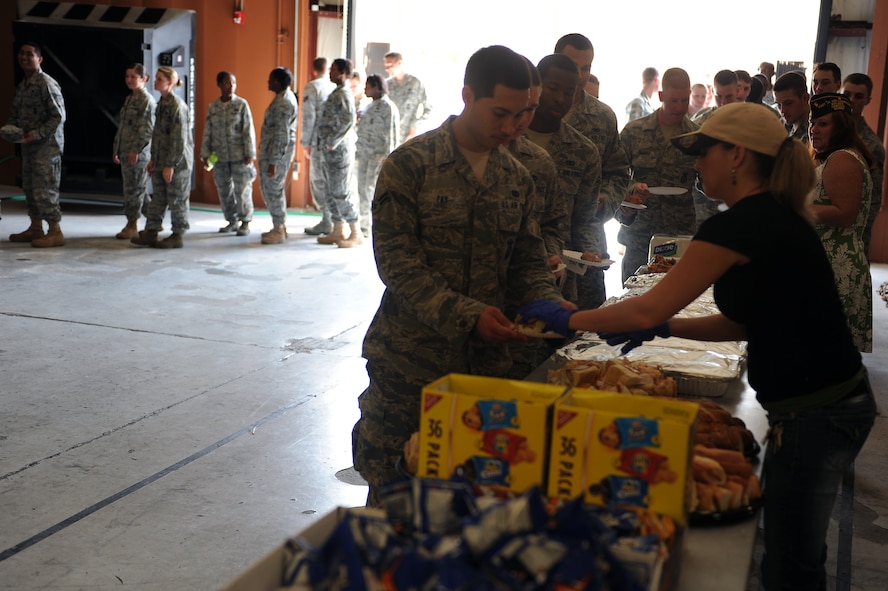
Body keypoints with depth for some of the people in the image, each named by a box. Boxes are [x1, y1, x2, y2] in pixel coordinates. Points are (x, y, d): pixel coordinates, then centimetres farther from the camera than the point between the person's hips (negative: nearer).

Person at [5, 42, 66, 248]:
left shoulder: (46, 83, -13)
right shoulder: (21, 86, 13)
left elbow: (59, 116, -16)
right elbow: (17, 114, 21)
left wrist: (37, 134, -21)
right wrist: (9, 127, 1)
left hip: (46, 145, -9)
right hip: (28, 145, 9)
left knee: (44, 189, -7)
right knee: (29, 187, 13)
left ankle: (55, 232, 0)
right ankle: (35, 228, 23)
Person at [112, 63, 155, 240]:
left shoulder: (146, 100, -9)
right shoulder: (129, 99, 18)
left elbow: (148, 129, -16)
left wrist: (136, 150, -20)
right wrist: (116, 149, 19)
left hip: (138, 154, -9)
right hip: (125, 152, 9)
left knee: (134, 189, -4)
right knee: (140, 189, 12)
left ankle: (132, 226, 3)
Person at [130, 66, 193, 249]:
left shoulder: (177, 106, -15)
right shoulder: (161, 103, 12)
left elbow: (179, 139, -18)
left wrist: (170, 165, -19)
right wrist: (153, 159, 15)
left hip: (177, 162, -9)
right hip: (161, 160, 9)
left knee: (177, 200, 2)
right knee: (158, 198, 10)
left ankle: (177, 236, 11)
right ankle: (150, 233, 15)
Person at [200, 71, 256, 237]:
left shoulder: (241, 104, -2)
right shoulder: (213, 107, 8)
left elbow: (248, 131, -4)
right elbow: (207, 132, 11)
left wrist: (249, 154, -9)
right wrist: (205, 154, 7)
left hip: (239, 156, -4)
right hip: (220, 156, 4)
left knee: (242, 190, -2)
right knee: (224, 191, 9)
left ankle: (245, 223, 10)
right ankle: (232, 221, 22)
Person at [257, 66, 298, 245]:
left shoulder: (283, 103, -19)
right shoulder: (285, 98, 14)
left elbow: (281, 134, -23)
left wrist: (273, 161, -23)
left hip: (277, 151, -10)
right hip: (271, 150, 10)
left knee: (272, 190, -4)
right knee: (269, 189, 16)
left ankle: (279, 231, 4)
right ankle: (280, 227, 24)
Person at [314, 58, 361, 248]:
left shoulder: (342, 95, -15)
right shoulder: (338, 93, 15)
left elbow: (349, 119, -28)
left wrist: (332, 142, -23)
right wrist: (324, 143, 19)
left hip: (339, 151, -10)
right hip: (331, 152, 10)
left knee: (341, 193, -7)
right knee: (331, 193, 14)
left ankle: (356, 233, -2)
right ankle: (338, 231, 21)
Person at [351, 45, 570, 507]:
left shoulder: (517, 179, 10)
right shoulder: (410, 165, -8)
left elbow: (527, 261, 14)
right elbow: (397, 261, -13)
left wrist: (550, 305, -7)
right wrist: (466, 315, -23)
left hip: (486, 359, 5)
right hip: (410, 360, -4)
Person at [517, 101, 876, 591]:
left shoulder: (737, 225, -20)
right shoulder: (778, 217, 10)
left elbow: (647, 309, -18)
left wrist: (566, 320, -6)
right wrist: (664, 326, 9)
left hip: (814, 413, -10)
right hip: (836, 400, 10)